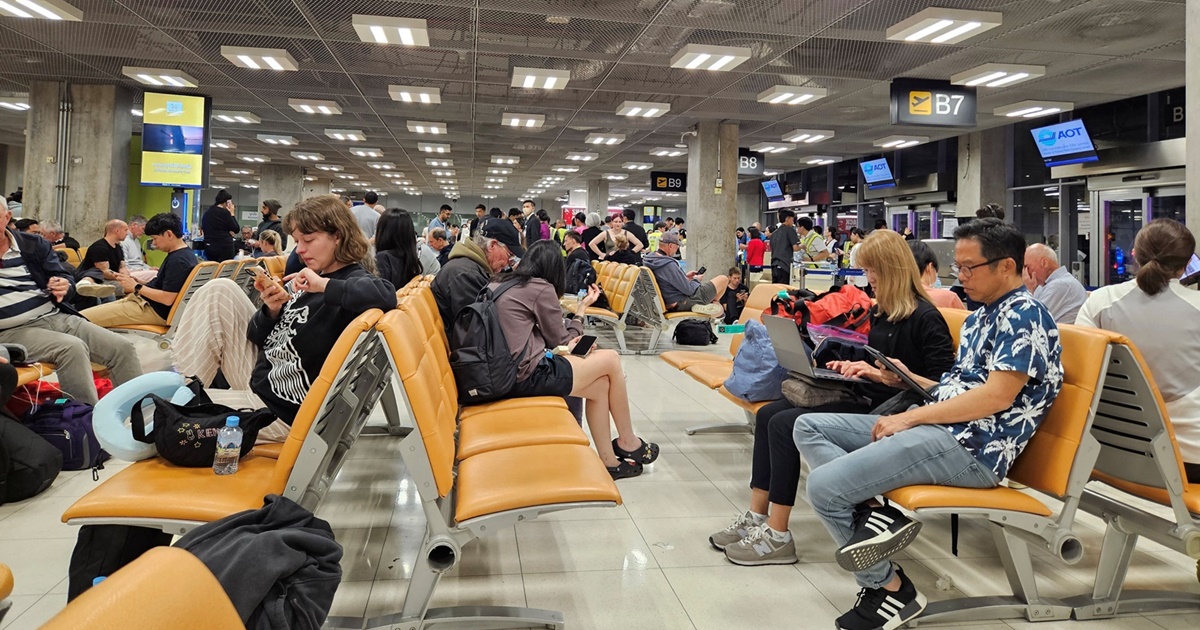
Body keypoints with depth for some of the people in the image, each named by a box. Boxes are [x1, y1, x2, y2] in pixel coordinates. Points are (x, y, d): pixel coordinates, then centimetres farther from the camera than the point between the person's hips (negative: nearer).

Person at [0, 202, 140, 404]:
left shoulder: (33, 245, 12)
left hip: (56, 317, 5)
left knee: (122, 347, -9)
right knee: (73, 348, -32)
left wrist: (64, 287, -14)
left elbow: (66, 280, 11)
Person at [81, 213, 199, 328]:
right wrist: (135, 281, 6)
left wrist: (137, 287, -12)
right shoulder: (185, 254, 12)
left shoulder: (178, 260, -20)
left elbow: (167, 299, -24)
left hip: (154, 311, -11)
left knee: (82, 318, -14)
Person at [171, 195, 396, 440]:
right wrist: (272, 310, -10)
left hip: (279, 409, -8)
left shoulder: (352, 281, -16)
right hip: (260, 372, 8)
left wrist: (324, 285, -34)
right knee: (221, 290, 4)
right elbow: (257, 336, 11)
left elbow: (385, 296, -43)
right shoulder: (303, 279, 8)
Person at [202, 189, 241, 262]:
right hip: (224, 247, -7)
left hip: (209, 246, 7)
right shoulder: (224, 212, -11)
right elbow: (236, 229, -8)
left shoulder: (207, 212, 11)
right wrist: (232, 214, 1)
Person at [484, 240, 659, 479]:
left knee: (601, 385, 13)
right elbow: (560, 341, 2)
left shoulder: (497, 284, 15)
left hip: (505, 374, 8)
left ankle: (608, 461, 16)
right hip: (530, 376, -8)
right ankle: (628, 442, 22)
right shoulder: (542, 288, -7)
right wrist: (581, 310, 17)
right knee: (611, 359, 8)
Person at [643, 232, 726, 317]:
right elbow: (688, 289, -23)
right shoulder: (668, 264, -29)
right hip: (682, 303, -10)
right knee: (723, 279, -2)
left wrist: (685, 276, 10)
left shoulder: (649, 260, 0)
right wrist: (696, 279, -3)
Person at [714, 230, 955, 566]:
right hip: (863, 398, 10)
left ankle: (777, 537, -12)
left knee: (784, 424, -21)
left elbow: (941, 383, -18)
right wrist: (854, 367, 7)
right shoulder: (881, 311, 14)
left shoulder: (925, 318, -12)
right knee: (768, 414, -4)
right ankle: (757, 517, -1)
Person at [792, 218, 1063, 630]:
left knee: (823, 485, -21)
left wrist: (910, 417, -16)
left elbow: (996, 396, -19)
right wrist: (903, 378, 9)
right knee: (808, 428, 4)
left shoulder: (1025, 315, -9)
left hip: (971, 448, -11)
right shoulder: (979, 318, 20)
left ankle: (890, 589, -1)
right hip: (938, 429, 11)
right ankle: (871, 514, -16)